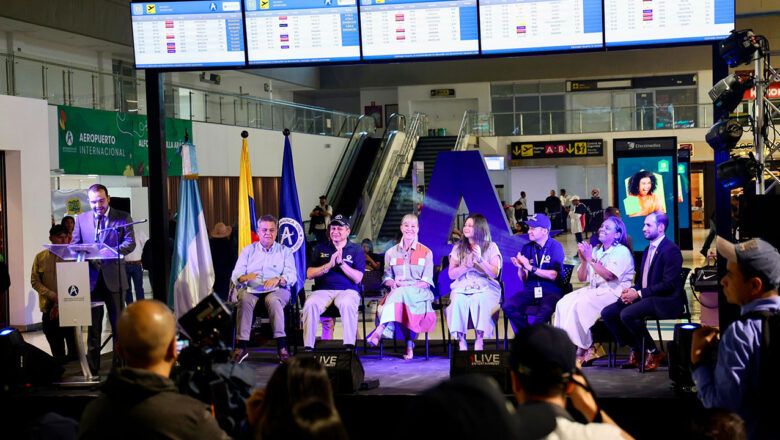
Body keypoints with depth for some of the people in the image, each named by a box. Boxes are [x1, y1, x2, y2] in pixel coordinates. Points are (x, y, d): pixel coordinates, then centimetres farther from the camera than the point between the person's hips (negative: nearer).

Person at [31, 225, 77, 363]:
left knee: (74, 350, -4)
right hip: (49, 310, 2)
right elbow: (35, 281, 3)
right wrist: (54, 297, -12)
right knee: (57, 352, 8)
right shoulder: (40, 257, 6)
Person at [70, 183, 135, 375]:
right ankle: (92, 367, 13)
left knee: (118, 324, 4)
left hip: (113, 277, -2)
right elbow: (75, 245, 9)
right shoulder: (81, 219, 10)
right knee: (93, 326, 8)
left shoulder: (122, 217, 2)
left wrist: (109, 252, -23)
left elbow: (130, 243, -6)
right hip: (91, 278, 2)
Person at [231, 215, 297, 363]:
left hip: (277, 290, -1)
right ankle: (242, 345, -37)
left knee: (273, 300, -37)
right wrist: (244, 277, -17)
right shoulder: (248, 251, 19)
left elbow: (292, 276, 3)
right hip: (251, 289, 1)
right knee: (244, 299, -34)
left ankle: (281, 346, -41)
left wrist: (278, 279, -19)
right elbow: (235, 275, 8)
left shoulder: (285, 251, 16)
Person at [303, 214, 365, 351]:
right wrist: (329, 264, -5)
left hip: (347, 290, -2)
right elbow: (309, 274, 8)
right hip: (323, 290, 2)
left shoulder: (356, 250, 12)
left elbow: (358, 278, 1)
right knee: (310, 304, -32)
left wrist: (341, 262, -10)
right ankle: (308, 347, -32)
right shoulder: (320, 249, 19)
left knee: (347, 304, -38)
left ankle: (349, 346, -38)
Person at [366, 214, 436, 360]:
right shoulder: (391, 252, 19)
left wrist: (406, 286, -14)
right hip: (396, 292, 2)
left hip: (419, 292, -2)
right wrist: (394, 283, -9)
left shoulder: (426, 253, 10)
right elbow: (387, 278, 18)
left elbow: (427, 281, 2)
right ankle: (409, 346, -43)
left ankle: (380, 331, -50)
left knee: (401, 293, -40)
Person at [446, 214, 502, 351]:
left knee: (479, 300, -37)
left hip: (485, 287, -2)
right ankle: (461, 341, -29)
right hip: (462, 287, 2)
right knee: (458, 301, -34)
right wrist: (467, 266, -8)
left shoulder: (491, 247, 8)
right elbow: (451, 274, 8)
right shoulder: (458, 248, 15)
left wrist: (480, 260, -13)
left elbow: (495, 273, -2)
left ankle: (479, 340, -30)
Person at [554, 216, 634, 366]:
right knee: (563, 304, -17)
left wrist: (590, 259, -15)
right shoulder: (595, 250, 16)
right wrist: (583, 260, -3)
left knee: (579, 305, -28)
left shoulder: (622, 252, -4)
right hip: (594, 289, 7)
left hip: (613, 291, -7)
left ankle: (582, 349, -17)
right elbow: (582, 277, 15)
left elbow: (608, 275, -18)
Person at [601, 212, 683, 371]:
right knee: (607, 313, -5)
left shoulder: (671, 250, -12)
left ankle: (653, 353, -11)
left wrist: (639, 293, -19)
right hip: (646, 297, 9)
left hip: (666, 301, -9)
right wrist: (632, 290, -2)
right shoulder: (648, 250, 18)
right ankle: (635, 350, 5)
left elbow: (669, 284, -19)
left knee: (627, 314, -30)